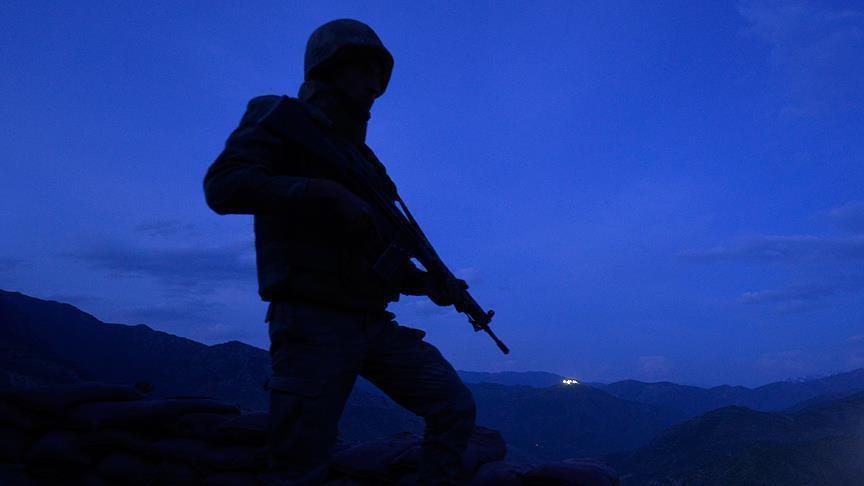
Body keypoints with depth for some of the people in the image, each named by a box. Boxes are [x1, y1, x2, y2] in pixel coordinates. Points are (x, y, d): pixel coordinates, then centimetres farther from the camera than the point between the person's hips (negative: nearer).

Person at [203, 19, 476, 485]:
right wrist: (328, 195, -23)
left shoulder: (362, 157, 21)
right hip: (314, 326, -7)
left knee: (455, 408, 1)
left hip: (374, 325, 7)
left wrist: (429, 284, 6)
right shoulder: (280, 117, 1)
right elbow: (224, 186, -18)